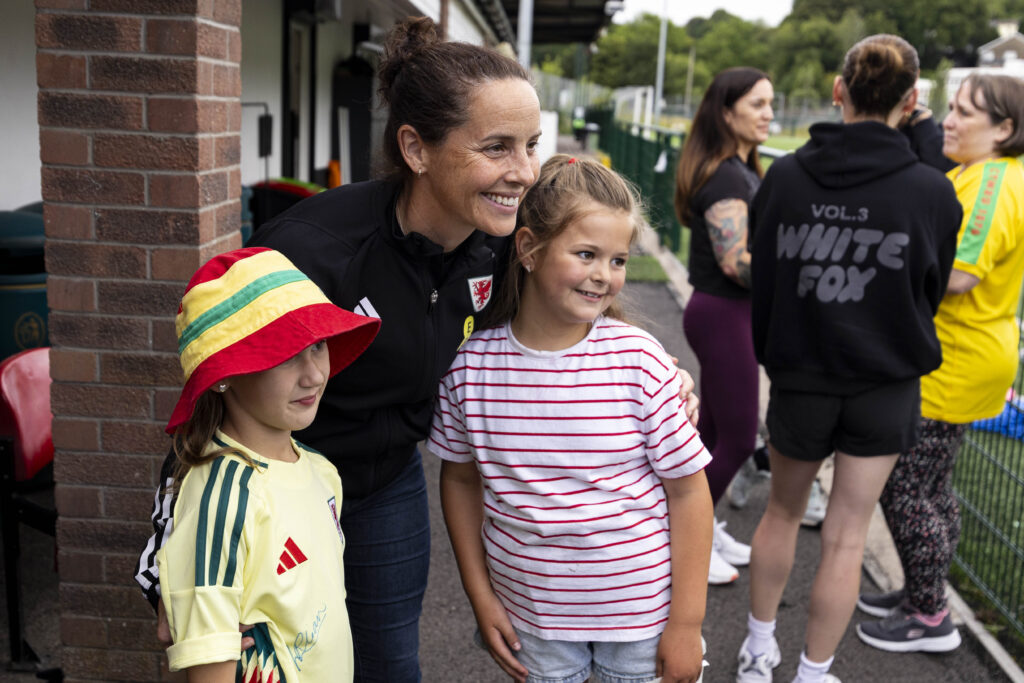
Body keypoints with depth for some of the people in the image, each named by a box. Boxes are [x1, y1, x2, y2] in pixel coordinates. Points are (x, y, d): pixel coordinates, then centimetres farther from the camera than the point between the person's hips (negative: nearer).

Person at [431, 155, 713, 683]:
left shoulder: (639, 361, -15)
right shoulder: (470, 364, -10)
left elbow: (688, 488, -8)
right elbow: (461, 477, 3)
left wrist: (686, 624, -6)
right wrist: (480, 596, 3)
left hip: (640, 610, -1)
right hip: (529, 614, 1)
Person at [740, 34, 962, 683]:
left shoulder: (785, 176, -9)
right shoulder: (931, 190, -11)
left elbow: (760, 277, -1)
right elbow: (933, 290, 3)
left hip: (799, 377, 1)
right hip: (885, 385, -1)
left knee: (783, 510, 21)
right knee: (846, 537, 10)